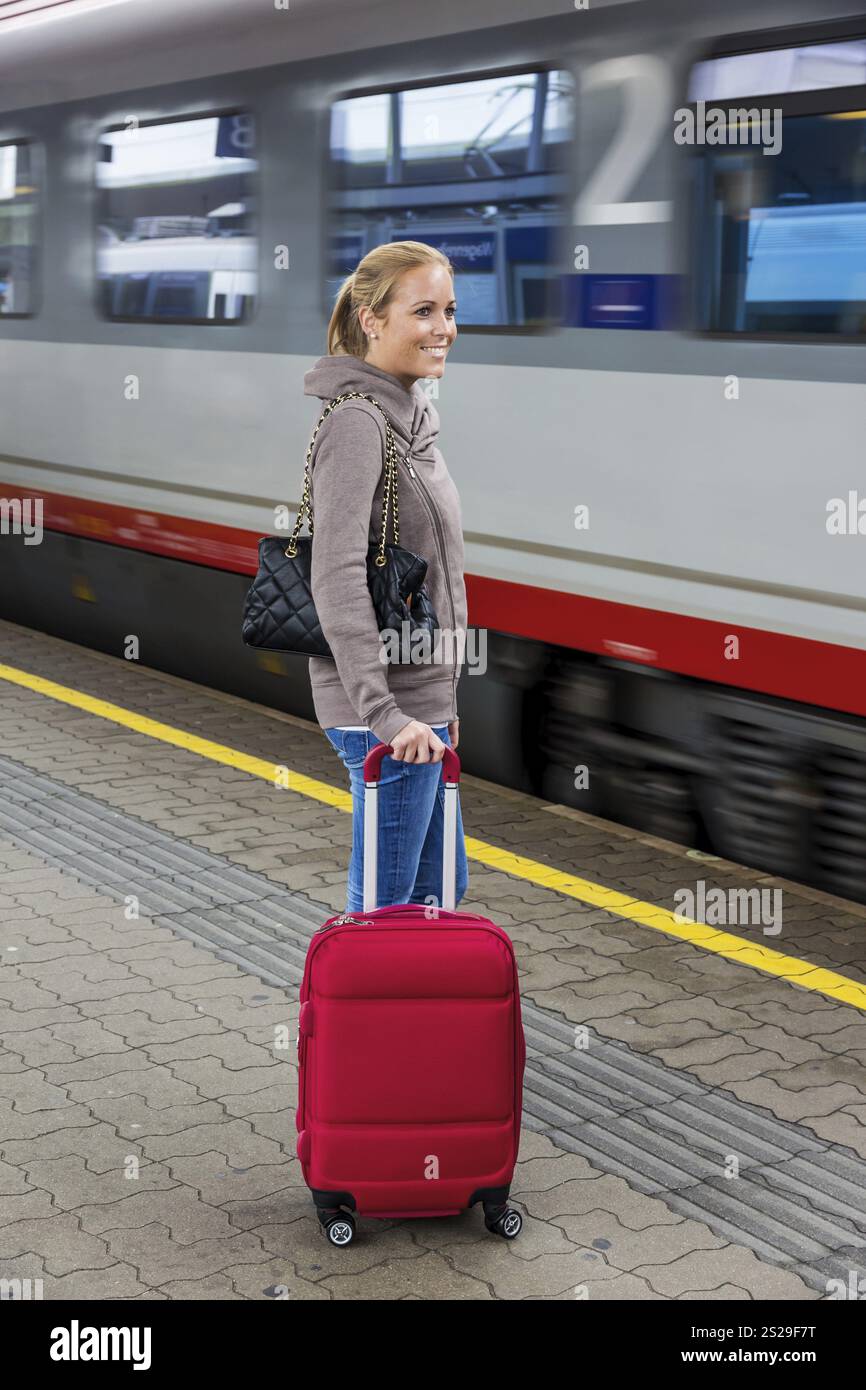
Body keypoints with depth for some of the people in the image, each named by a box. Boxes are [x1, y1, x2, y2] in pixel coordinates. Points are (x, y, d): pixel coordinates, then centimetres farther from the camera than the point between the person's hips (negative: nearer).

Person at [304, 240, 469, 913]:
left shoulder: (408, 415, 13)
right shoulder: (357, 423, -17)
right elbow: (338, 578, -25)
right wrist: (383, 712, -28)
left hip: (421, 701, 10)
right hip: (388, 711, -10)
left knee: (441, 884, 19)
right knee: (386, 903, 0)